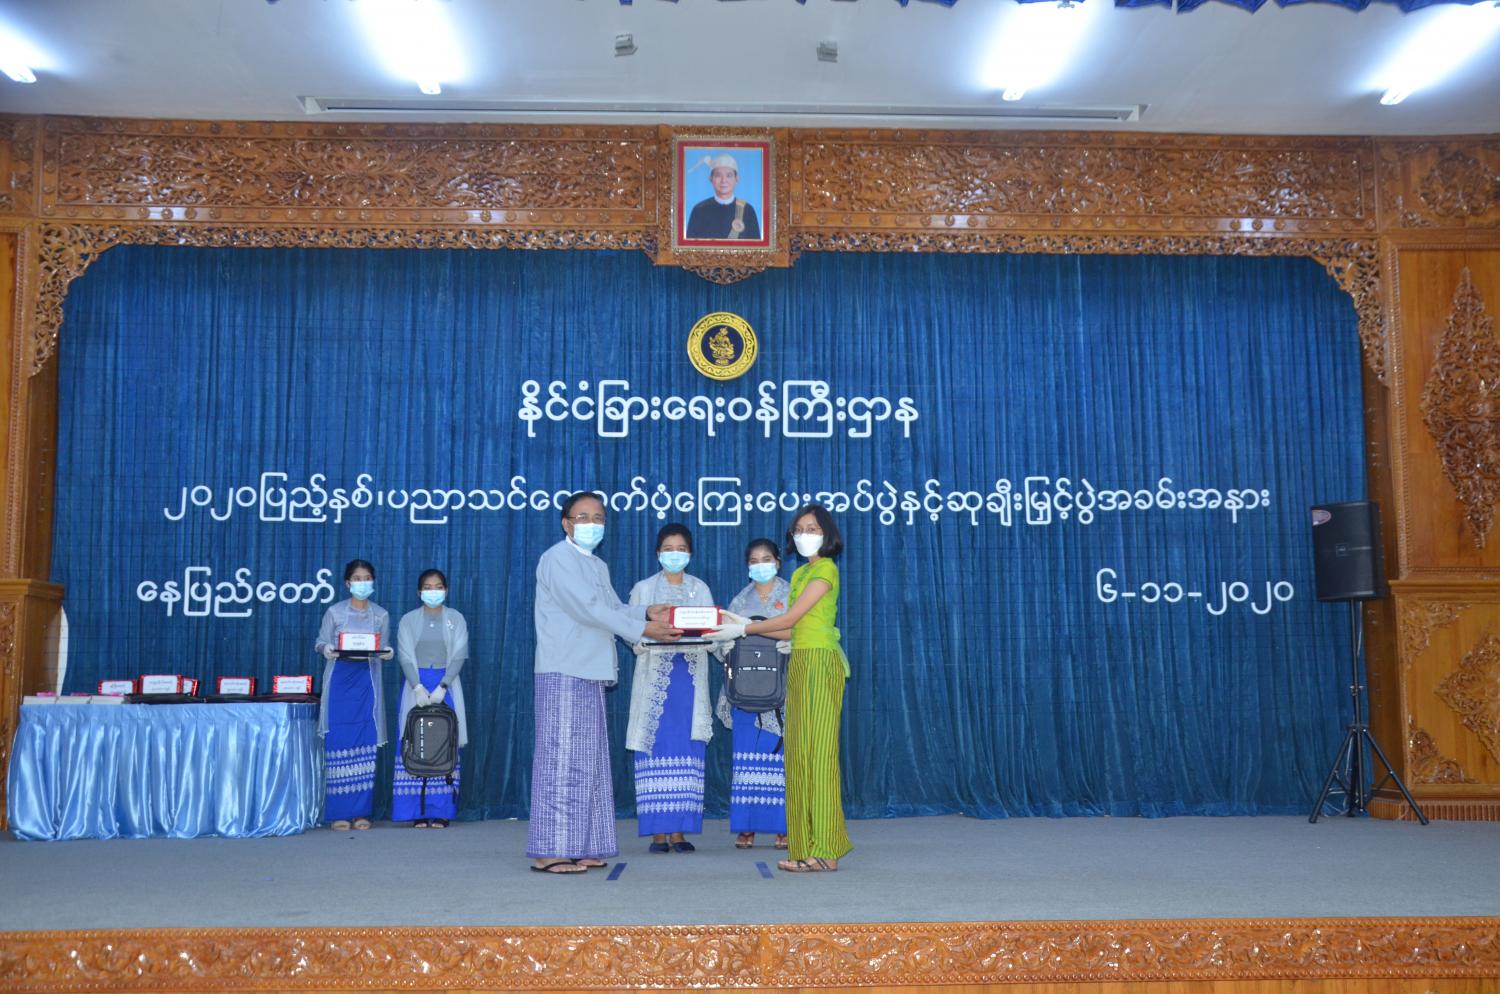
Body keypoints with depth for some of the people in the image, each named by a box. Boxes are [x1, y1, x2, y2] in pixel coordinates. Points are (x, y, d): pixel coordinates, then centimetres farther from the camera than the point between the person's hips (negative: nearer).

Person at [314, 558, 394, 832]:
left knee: (366, 746, -1)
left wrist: (387, 653, -13)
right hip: (340, 679, -2)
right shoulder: (334, 612, 4)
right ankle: (338, 813, 1)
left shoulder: (381, 615, 10)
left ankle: (361, 812, 6)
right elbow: (320, 642, 4)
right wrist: (326, 650, -18)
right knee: (339, 743, -5)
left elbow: (384, 650, 10)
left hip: (367, 681, 2)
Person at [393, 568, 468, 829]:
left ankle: (441, 811, -1)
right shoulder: (408, 620, 7)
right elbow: (405, 657, -1)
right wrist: (418, 688, -15)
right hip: (416, 685, 0)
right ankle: (418, 812, -1)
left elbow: (459, 656, -2)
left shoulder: (456, 619, 6)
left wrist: (441, 687, -13)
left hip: (446, 685, 0)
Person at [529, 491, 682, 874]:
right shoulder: (557, 559, -7)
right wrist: (642, 629, -18)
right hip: (563, 674, -9)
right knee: (562, 759, -9)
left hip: (590, 674, 9)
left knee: (588, 763, 9)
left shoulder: (598, 566, 22)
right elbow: (587, 608, -16)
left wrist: (647, 612, -2)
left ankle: (579, 848, 15)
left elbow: (613, 607, 16)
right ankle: (549, 852, -6)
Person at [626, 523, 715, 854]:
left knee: (686, 754, -2)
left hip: (690, 680, 2)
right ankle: (657, 831, -1)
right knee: (656, 752, -6)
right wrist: (648, 639, -18)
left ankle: (679, 830, 2)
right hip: (655, 679, -1)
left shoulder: (700, 589, 14)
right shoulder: (644, 589, 9)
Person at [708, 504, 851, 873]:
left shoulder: (826, 569, -6)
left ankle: (825, 852, -7)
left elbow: (790, 619, -11)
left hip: (820, 662, -9)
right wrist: (738, 624, 11)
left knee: (818, 753, -9)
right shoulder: (800, 573, 20)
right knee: (800, 754, 6)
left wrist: (742, 630, -6)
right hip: (800, 663, 9)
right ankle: (808, 847, 9)